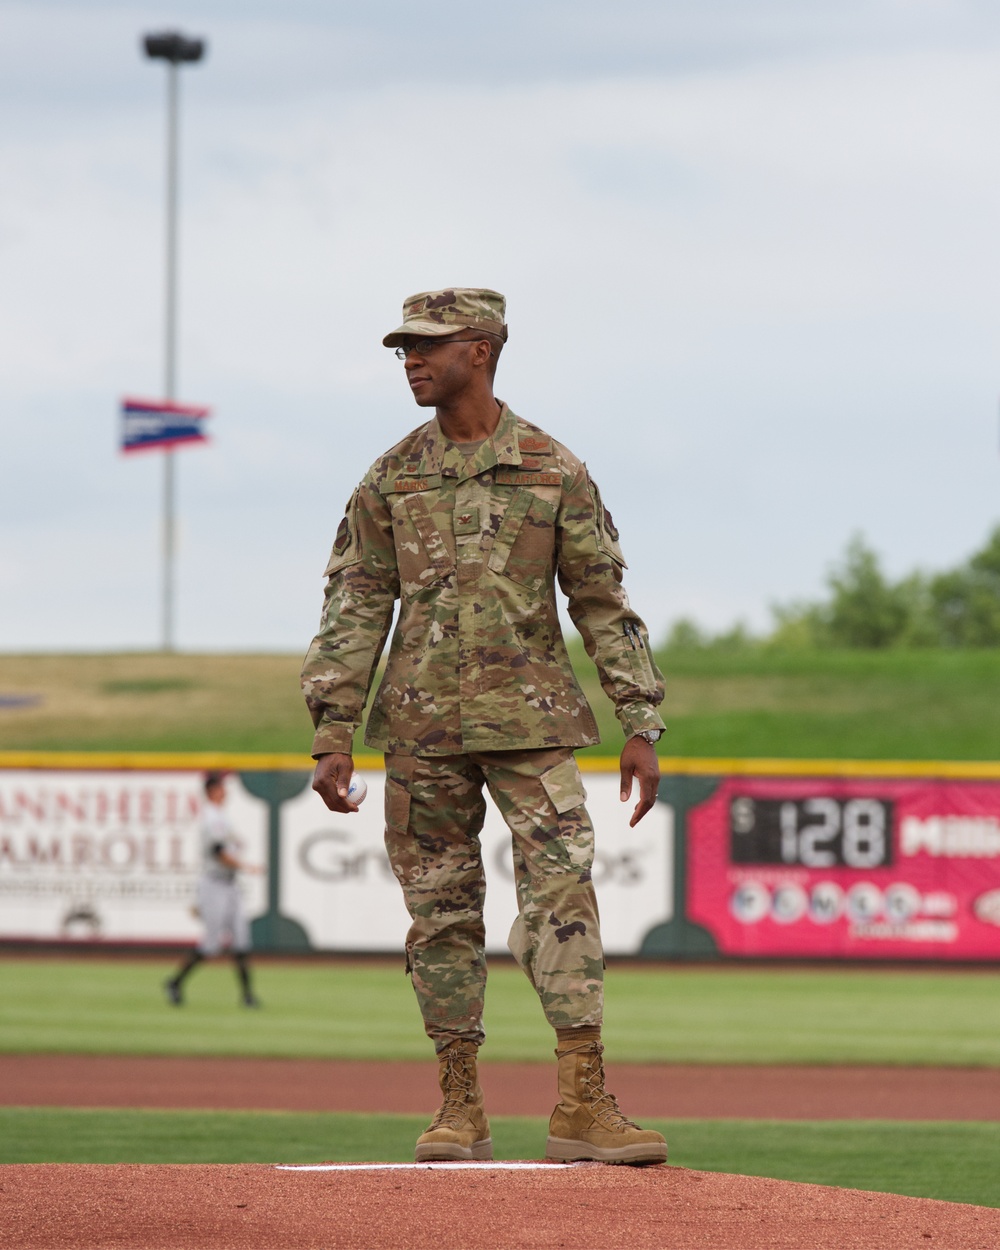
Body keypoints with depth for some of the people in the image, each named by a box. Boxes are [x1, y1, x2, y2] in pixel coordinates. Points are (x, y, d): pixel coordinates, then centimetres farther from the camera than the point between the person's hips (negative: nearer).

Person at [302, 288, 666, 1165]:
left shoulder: (554, 470, 2)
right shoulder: (390, 479, 7)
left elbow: (604, 603, 3)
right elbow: (355, 608, 7)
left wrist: (641, 728, -3)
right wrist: (334, 731, -3)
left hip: (531, 723, -2)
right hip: (422, 727, 2)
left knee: (563, 892, -12)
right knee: (440, 911, 4)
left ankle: (583, 1102, -16)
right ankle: (461, 1108, 10)